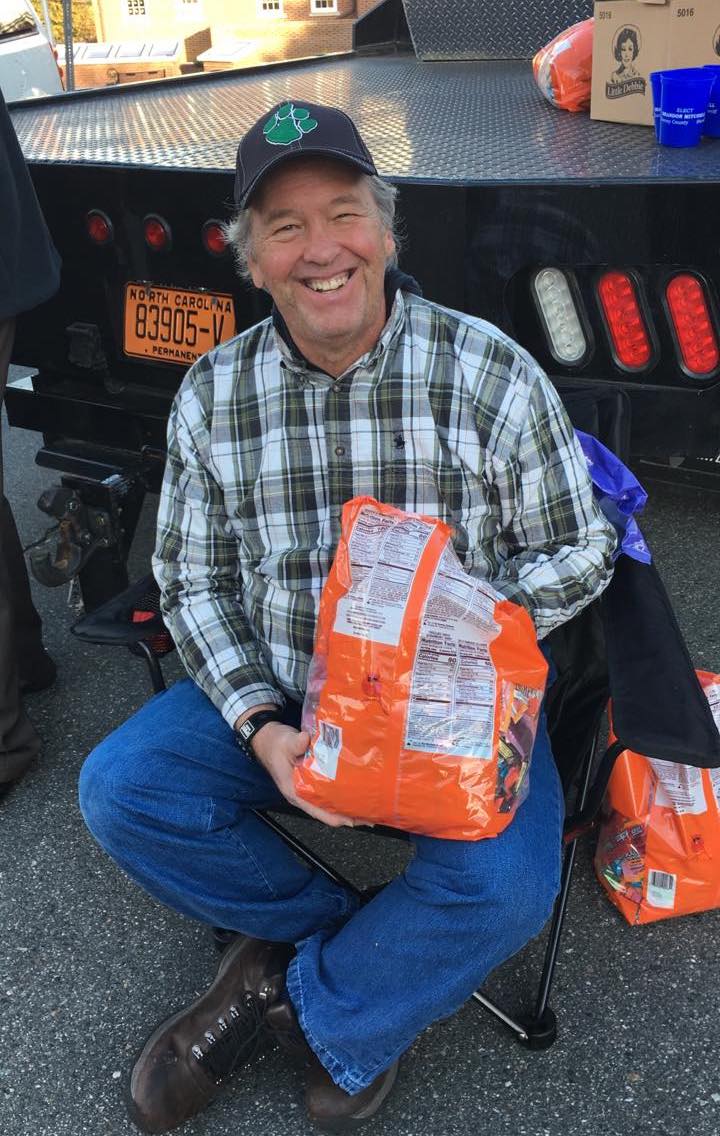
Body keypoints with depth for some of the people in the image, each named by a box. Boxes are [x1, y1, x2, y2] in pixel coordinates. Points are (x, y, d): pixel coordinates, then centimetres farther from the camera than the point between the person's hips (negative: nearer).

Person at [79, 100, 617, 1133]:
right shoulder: (213, 396, -3)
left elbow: (574, 554, -5)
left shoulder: (490, 373, -11)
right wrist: (263, 727, -15)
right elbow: (194, 583, 1)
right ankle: (351, 938, 3)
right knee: (120, 787, -15)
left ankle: (293, 995, 1)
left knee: (502, 889, -26)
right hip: (279, 696, 3)